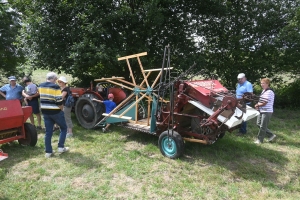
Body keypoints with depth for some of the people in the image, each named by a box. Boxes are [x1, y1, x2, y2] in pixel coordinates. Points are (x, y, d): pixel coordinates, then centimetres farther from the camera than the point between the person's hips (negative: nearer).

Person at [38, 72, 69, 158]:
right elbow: (59, 101, -16)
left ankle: (48, 152, 13)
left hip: (45, 112, 6)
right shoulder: (55, 87, -16)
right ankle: (61, 147, 10)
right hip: (55, 112, -6)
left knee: (48, 132, 11)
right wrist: (61, 109, -1)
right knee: (63, 128, 13)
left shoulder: (41, 86, 5)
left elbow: (42, 98, 15)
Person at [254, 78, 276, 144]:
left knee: (263, 126, 0)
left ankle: (260, 140, 12)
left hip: (267, 112, -10)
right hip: (261, 111, 10)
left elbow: (264, 103, -20)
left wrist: (257, 105, -4)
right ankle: (271, 135, 26)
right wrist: (258, 104, 0)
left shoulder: (269, 92, -18)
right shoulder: (263, 91, 12)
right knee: (258, 124, 14)